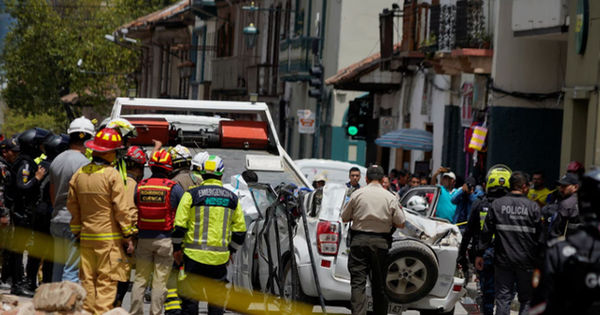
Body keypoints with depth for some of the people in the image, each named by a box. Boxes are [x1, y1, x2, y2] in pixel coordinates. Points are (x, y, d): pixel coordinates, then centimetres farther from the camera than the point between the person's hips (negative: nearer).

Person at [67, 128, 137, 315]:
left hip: (86, 236, 5)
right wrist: (128, 236, -5)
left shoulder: (79, 174, 6)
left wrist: (77, 232, 21)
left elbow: (73, 208, 12)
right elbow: (122, 208, -11)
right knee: (107, 281, -4)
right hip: (109, 237, -5)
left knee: (88, 280, 9)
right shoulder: (112, 175, -11)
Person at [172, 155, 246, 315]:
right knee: (217, 298, 11)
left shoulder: (192, 194, -4)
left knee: (190, 296, 3)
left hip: (195, 255, -3)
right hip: (220, 257, 3)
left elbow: (179, 225, -6)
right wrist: (231, 250, 23)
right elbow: (240, 230, 10)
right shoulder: (232, 198, 6)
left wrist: (176, 248, 7)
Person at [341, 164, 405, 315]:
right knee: (379, 284, 12)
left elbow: (345, 218, 7)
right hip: (381, 242, 1)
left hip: (359, 240, -1)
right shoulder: (390, 198, 1)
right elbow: (400, 224, 3)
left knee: (358, 282, -4)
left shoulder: (357, 195, 0)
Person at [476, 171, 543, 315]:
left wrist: (480, 253, 7)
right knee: (527, 299, 6)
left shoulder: (497, 204, 1)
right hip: (526, 261, -2)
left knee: (503, 298, 5)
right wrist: (541, 259, 4)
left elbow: (486, 231, 1)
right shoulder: (532, 206, -4)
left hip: (503, 260, 2)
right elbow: (540, 235, -3)